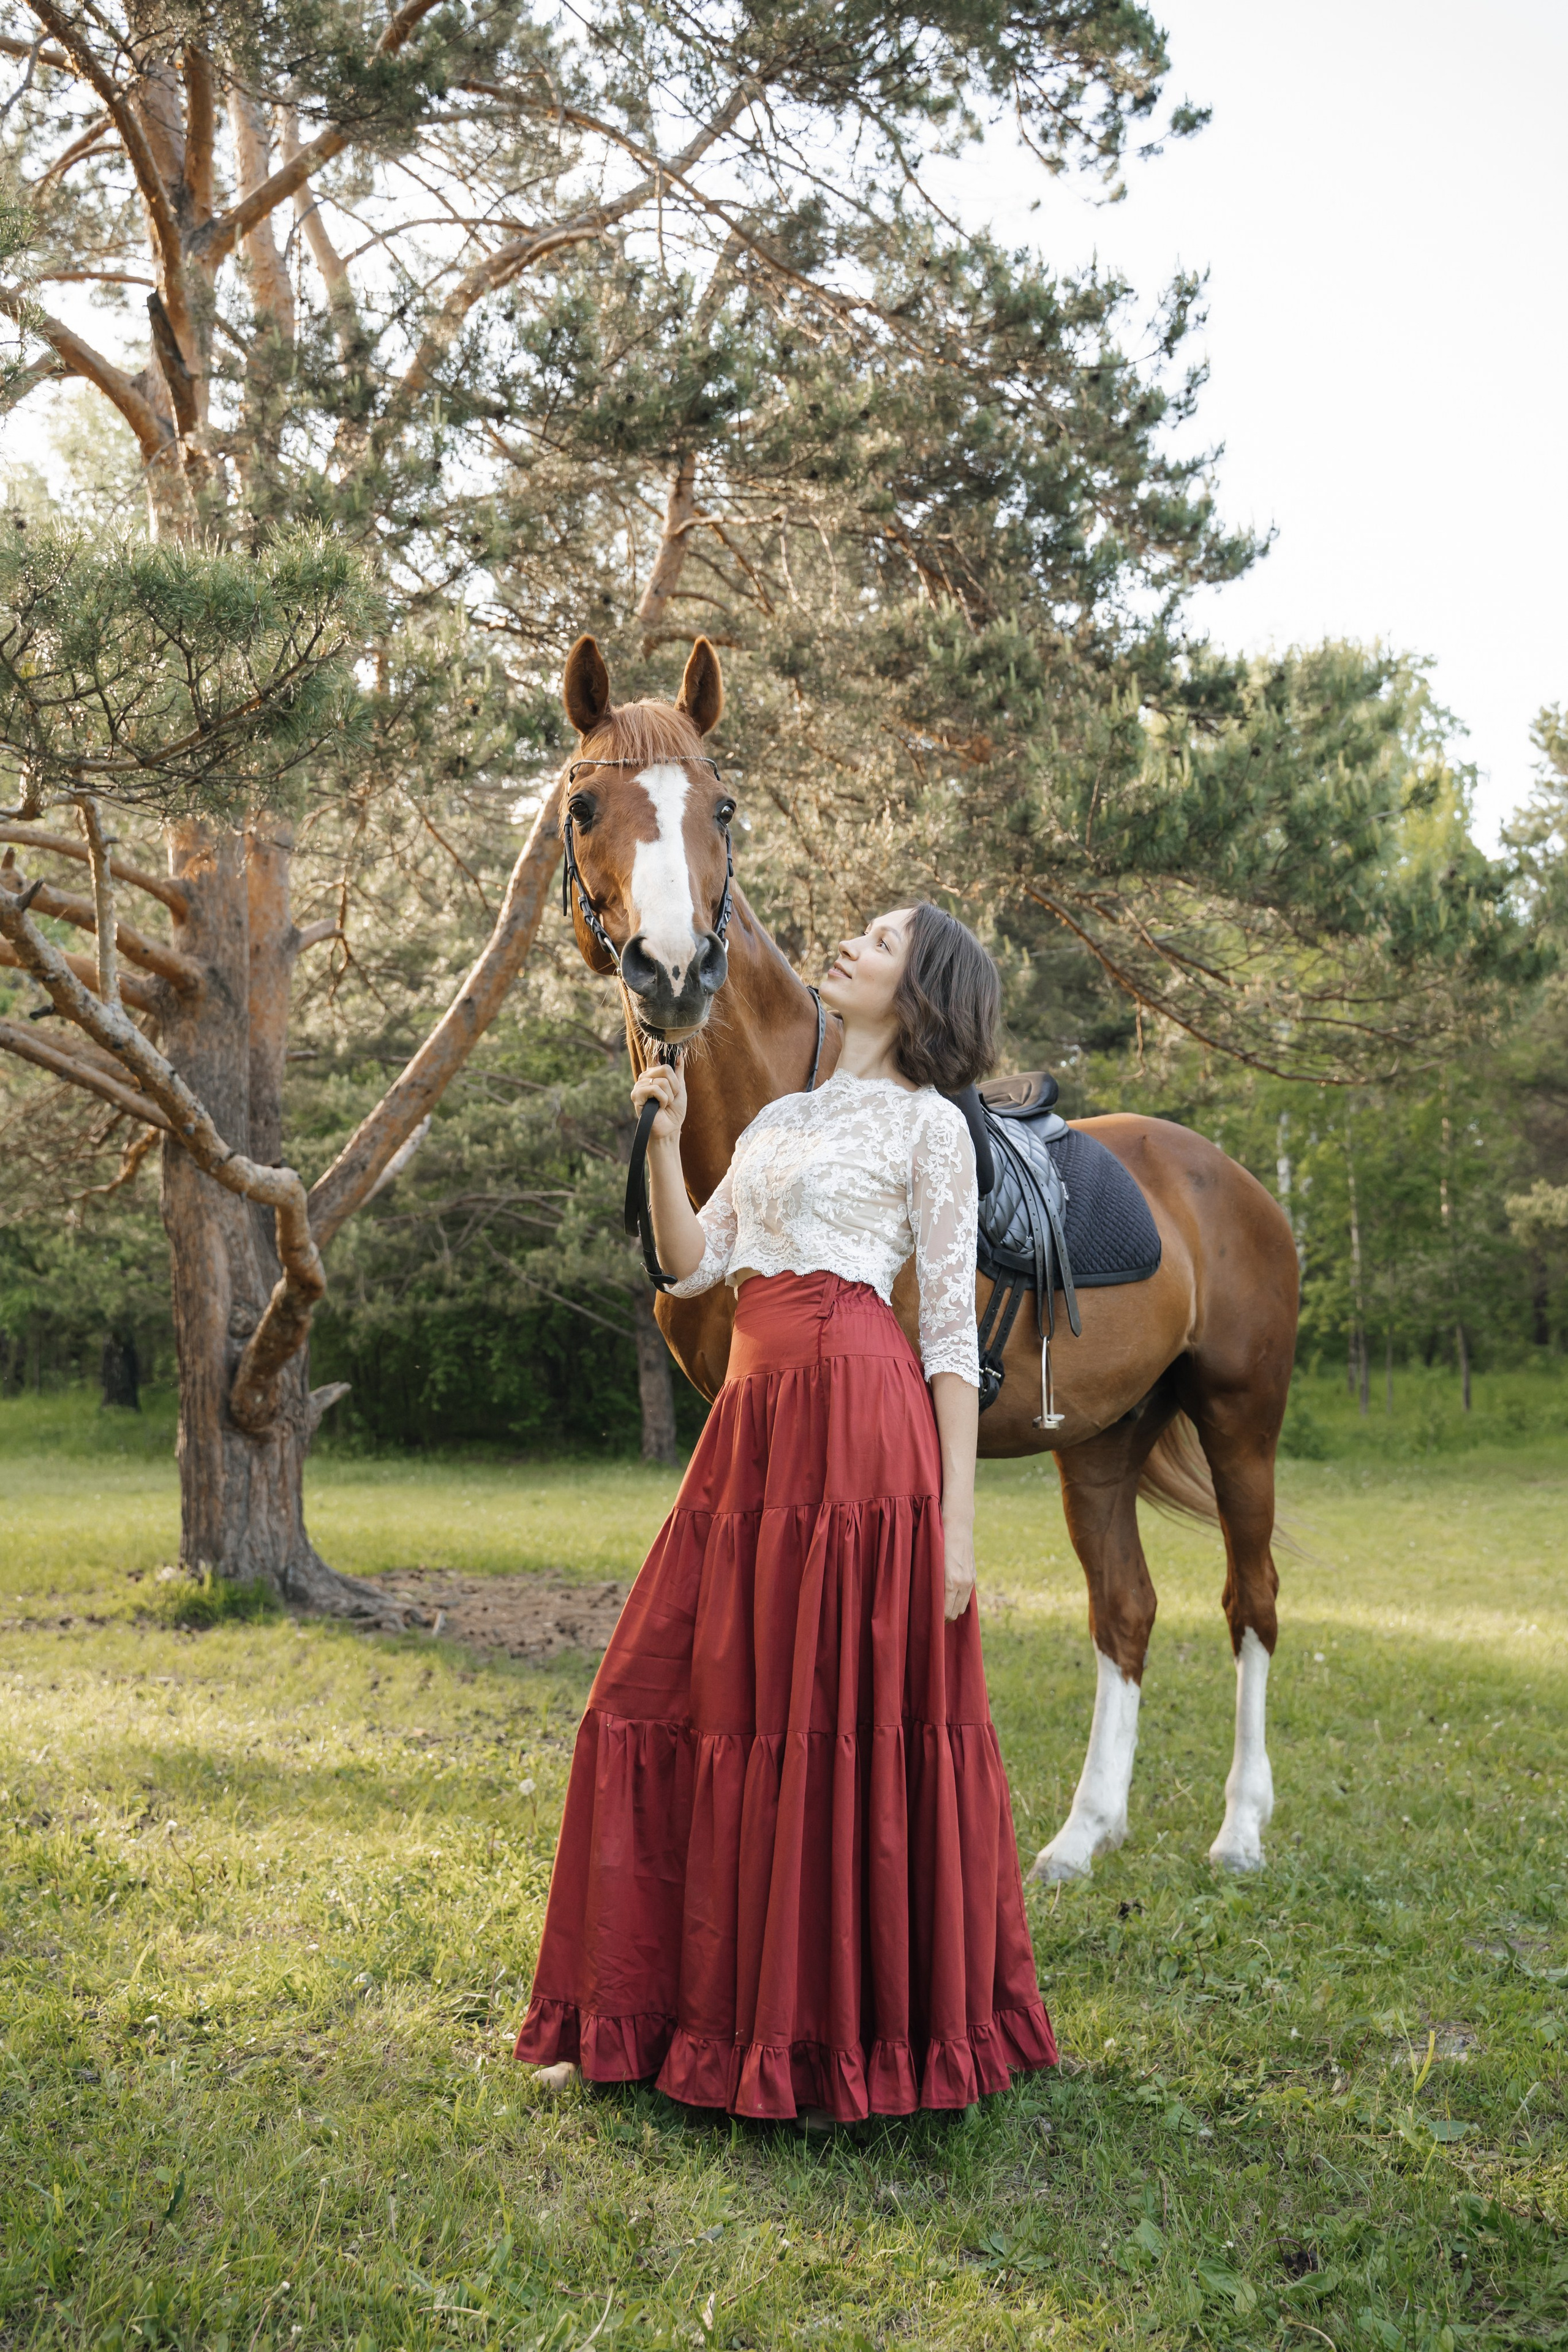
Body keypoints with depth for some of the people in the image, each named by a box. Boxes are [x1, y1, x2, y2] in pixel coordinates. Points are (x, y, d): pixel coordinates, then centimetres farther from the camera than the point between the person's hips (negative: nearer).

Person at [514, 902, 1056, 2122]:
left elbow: (954, 1335, -4)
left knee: (851, 1720, -3)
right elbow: (692, 1263, 17)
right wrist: (664, 1136, 4)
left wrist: (958, 1523, -10)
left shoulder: (929, 1125, 1)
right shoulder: (780, 1118, 22)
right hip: (755, 1418, 7)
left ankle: (862, 2031, 12)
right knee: (683, 1701, 9)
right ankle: (642, 2016, 23)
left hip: (859, 1425, -7)